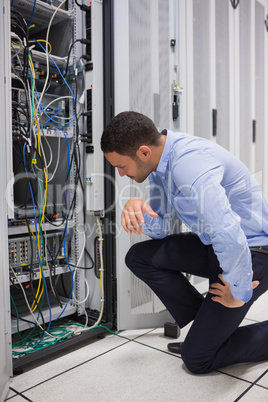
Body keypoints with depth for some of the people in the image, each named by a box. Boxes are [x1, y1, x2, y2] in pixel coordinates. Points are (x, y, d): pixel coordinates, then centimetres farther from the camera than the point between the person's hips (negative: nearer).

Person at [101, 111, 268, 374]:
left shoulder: (189, 164, -31)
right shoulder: (159, 161, 0)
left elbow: (230, 239, -38)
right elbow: (160, 230, 8)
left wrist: (239, 295, -21)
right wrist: (138, 209, -14)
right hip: (216, 245, 9)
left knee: (197, 358, -5)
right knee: (139, 257, 3)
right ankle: (206, 325, 12)